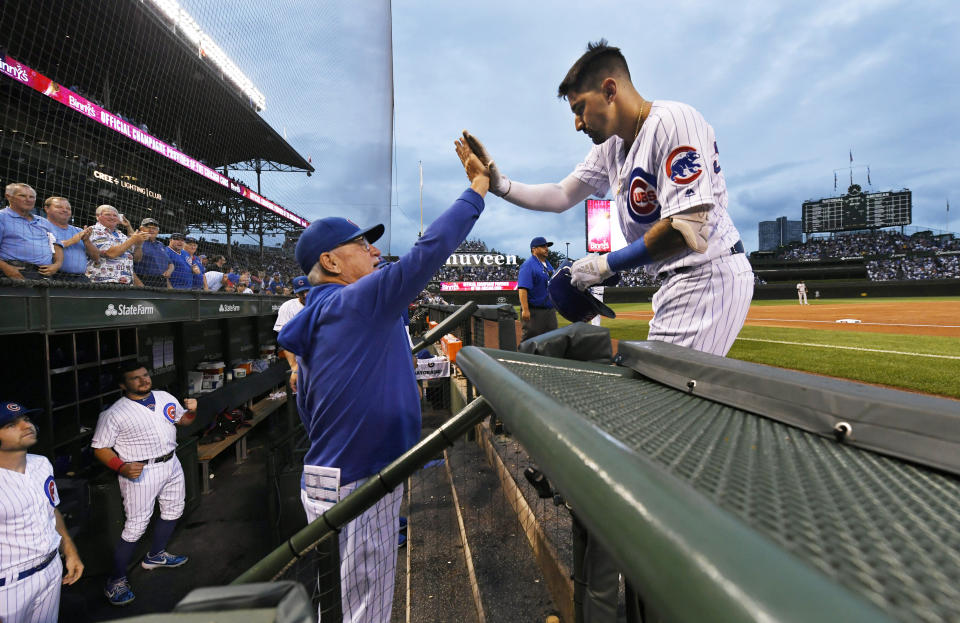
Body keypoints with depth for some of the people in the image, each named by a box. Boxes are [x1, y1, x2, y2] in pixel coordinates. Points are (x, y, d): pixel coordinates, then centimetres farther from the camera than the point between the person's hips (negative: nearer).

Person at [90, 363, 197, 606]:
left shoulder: (165, 397, 3)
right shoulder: (115, 414, -14)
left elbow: (183, 420, 15)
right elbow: (100, 448, -11)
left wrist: (191, 410, -8)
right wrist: (122, 468, -26)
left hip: (171, 465, 7)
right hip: (140, 473, -7)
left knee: (173, 511, 21)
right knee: (136, 527, -3)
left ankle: (155, 556, 43)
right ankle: (116, 580, 17)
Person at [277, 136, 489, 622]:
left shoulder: (316, 320, 10)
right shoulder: (359, 302, -17)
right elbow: (428, 251, -23)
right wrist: (476, 189, -13)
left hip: (332, 479, 9)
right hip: (358, 489, -9)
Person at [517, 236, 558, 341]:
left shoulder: (548, 265, 17)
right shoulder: (528, 265, -11)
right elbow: (522, 288, -21)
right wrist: (525, 310, -28)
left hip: (550, 309, 9)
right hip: (533, 311, -8)